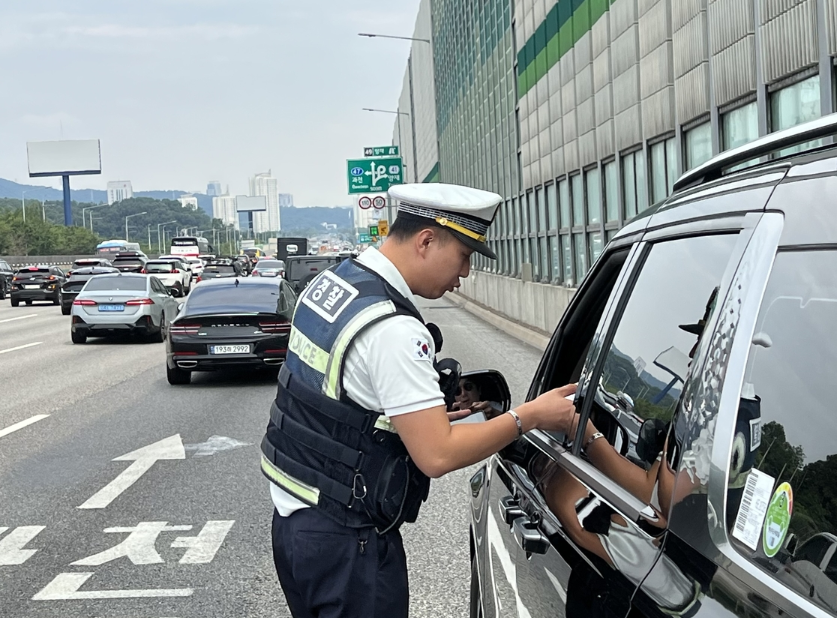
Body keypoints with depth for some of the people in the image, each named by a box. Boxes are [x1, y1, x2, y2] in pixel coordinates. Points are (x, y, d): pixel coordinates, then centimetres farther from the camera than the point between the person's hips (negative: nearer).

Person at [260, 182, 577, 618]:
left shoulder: (329, 282, 3)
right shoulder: (392, 329, -25)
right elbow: (438, 455, -24)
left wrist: (427, 411, 11)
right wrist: (530, 416, -15)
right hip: (345, 540, -9)